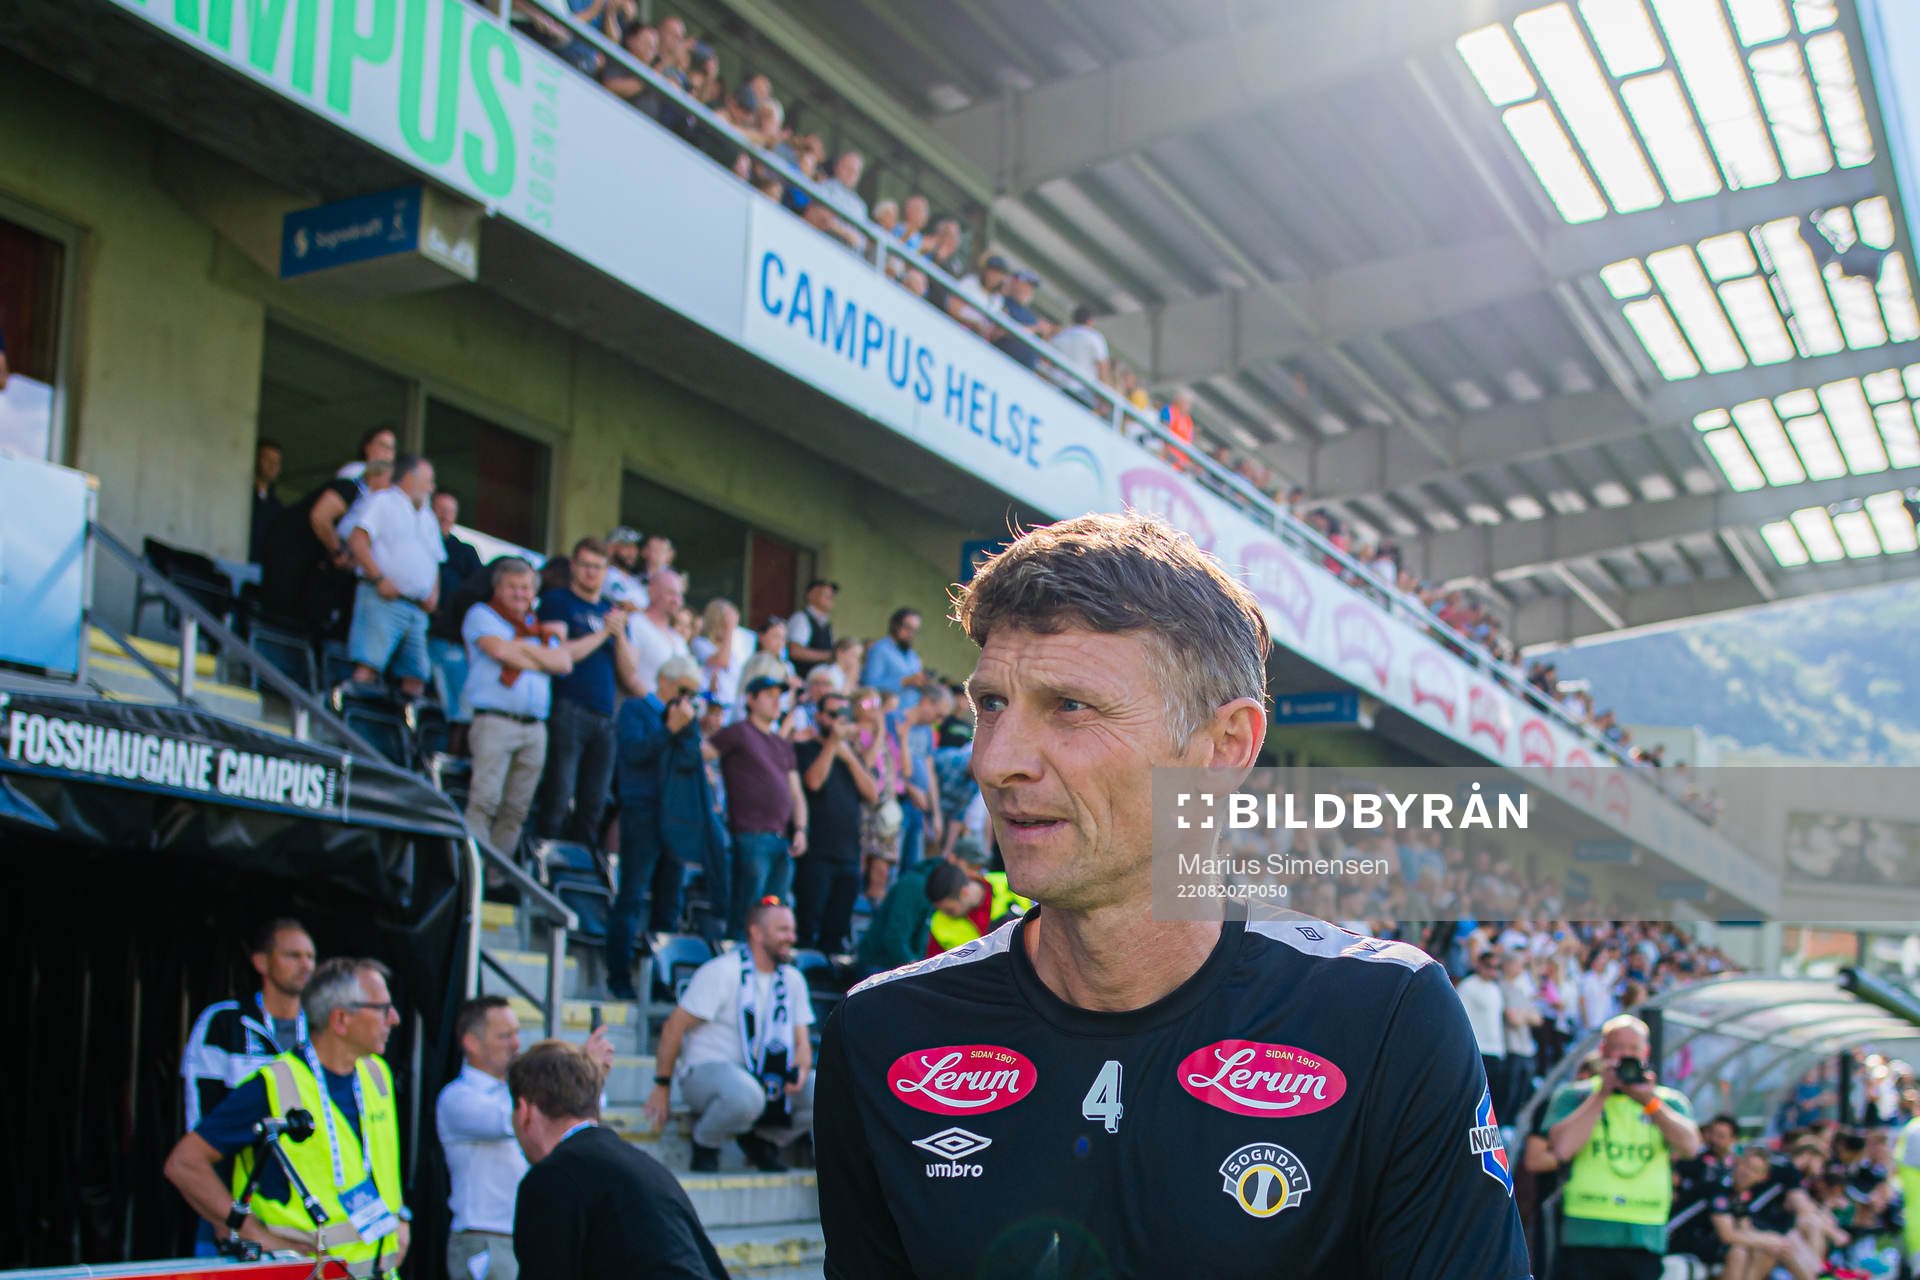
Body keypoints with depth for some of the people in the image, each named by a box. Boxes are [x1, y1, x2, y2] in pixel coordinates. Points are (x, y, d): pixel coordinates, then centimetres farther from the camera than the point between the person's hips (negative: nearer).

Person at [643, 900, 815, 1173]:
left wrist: (801, 1069, -16)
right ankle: (705, 1143, -6)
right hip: (705, 1070, -6)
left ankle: (764, 1140, 8)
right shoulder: (721, 972, -11)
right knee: (747, 1095, -40)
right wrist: (662, 1087, -10)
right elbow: (674, 1027, -10)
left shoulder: (793, 979, 9)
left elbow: (801, 1040, 8)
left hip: (762, 1076, 6)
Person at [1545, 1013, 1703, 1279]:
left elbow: (1690, 1146, -4)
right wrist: (1602, 1094, -7)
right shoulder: (1573, 1096, 7)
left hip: (1647, 1237, 2)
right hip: (1586, 1237, -2)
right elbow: (1562, 1148, -10)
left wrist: (1648, 1100, -12)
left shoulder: (1669, 1101, 14)